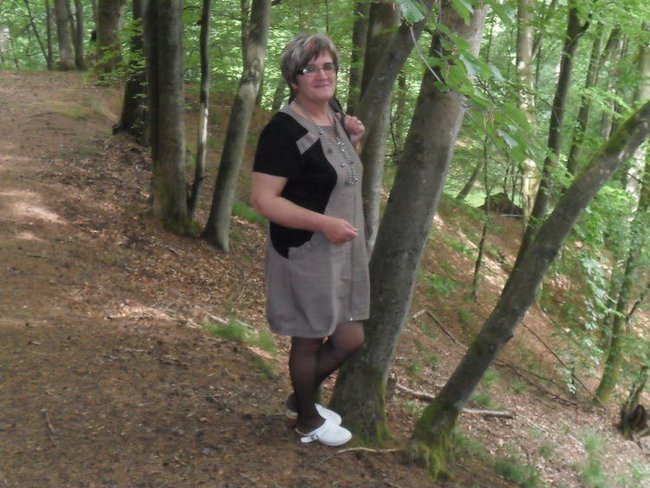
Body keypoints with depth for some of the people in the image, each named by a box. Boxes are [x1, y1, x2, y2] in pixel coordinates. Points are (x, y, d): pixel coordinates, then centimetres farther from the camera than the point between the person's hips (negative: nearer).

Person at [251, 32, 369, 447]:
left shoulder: (335, 116, 7)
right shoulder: (285, 129, -19)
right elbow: (264, 199, -23)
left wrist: (352, 142, 3)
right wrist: (324, 223, -29)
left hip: (343, 252, 8)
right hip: (305, 255, -8)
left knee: (351, 340, 17)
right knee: (310, 341, 11)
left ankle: (301, 399, 41)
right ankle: (308, 420, 36)